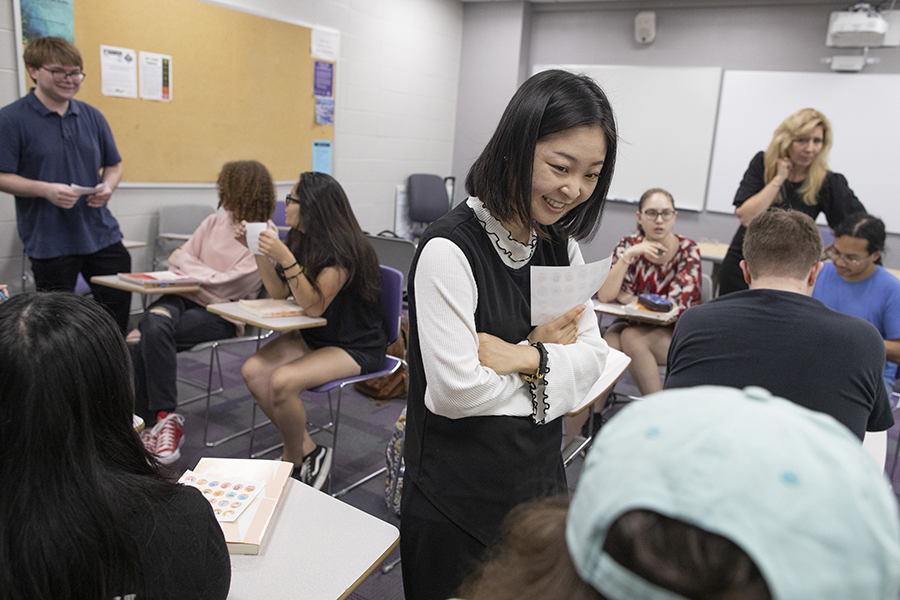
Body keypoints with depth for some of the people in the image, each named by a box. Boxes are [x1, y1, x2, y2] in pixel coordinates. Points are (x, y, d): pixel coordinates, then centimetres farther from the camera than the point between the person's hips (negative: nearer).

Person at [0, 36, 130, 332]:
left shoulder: (92, 116, 9)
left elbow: (114, 165, 16)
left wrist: (108, 186, -5)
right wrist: (45, 190, -24)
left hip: (102, 233, 4)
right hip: (49, 242, -4)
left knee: (119, 307, 9)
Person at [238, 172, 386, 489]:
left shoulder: (343, 250, -22)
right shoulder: (300, 239, 4)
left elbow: (314, 306, -25)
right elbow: (280, 291, 10)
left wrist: (285, 258, -33)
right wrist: (257, 249, 0)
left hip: (356, 346, -8)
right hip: (313, 335, 8)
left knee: (282, 381, -28)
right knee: (253, 370, -14)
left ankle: (294, 459, 1)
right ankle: (306, 450, 1)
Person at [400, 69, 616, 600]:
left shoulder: (563, 245, 2)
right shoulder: (451, 249, -22)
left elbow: (594, 357, -2)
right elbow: (456, 390, -27)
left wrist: (524, 357, -20)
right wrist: (551, 356, -14)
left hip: (541, 482, 7)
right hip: (457, 502, -6)